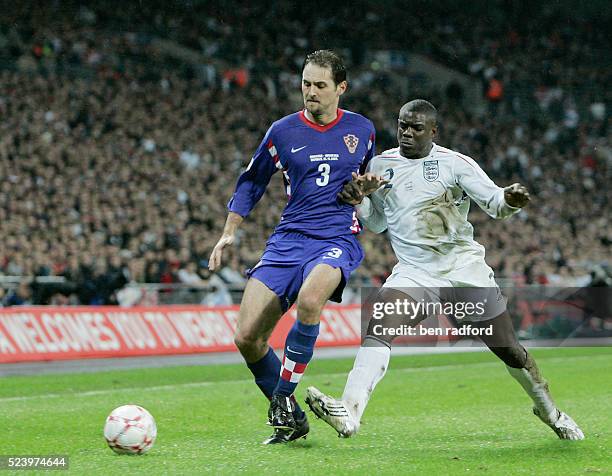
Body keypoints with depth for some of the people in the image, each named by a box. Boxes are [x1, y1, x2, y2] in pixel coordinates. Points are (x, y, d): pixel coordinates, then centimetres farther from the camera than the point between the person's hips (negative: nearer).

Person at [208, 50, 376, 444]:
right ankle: (291, 419, 9)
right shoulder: (283, 131, 6)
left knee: (309, 299, -37)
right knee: (247, 338, -11)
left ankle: (284, 397, -19)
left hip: (338, 239, -2)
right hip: (289, 238, 2)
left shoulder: (362, 130, 8)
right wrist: (229, 234, 12)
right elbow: (252, 183, 18)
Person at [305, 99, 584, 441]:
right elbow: (378, 222, 20)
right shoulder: (381, 165, 8)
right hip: (414, 272, 2)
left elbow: (495, 204, -6)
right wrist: (358, 200, -1)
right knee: (378, 326, -25)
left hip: (465, 269, -2)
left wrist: (510, 200, -29)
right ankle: (349, 413, -37)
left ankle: (549, 410, 29)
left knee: (509, 350, 4)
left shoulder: (455, 163, -4)